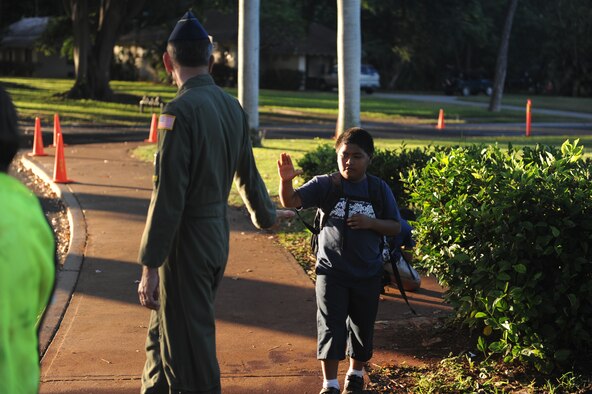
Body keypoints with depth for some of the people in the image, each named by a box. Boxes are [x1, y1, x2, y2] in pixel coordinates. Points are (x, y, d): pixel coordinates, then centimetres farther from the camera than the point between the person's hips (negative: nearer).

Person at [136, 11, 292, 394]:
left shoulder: (180, 110, -18)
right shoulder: (232, 106, 5)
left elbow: (168, 194, -21)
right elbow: (247, 174, 17)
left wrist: (150, 266, -17)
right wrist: (266, 214, 36)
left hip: (187, 241, -8)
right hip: (218, 236, 8)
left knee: (190, 348, 2)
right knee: (164, 330, 23)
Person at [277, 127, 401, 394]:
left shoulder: (379, 189, -2)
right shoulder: (325, 185, -7)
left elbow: (395, 227, 1)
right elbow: (290, 201, -17)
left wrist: (371, 223, -17)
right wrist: (286, 180, -37)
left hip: (368, 274, 2)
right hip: (331, 271, -2)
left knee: (362, 327, 15)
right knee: (330, 328, 0)